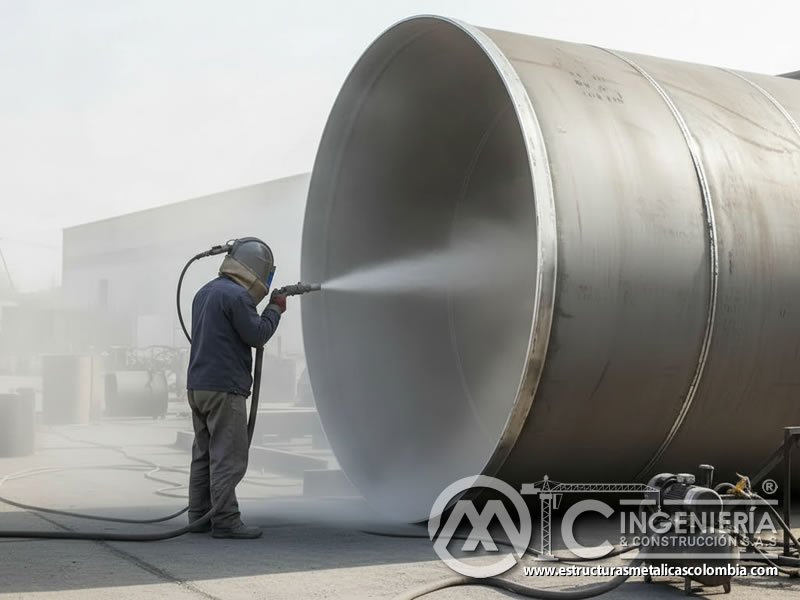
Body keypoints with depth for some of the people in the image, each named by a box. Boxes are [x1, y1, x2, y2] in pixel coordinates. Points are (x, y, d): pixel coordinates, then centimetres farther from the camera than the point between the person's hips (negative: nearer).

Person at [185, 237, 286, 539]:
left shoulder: (205, 292, 17)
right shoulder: (236, 295, -14)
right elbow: (257, 335, -13)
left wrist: (269, 308, 16)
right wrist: (275, 310, 3)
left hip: (197, 386, 10)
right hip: (223, 387, -10)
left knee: (203, 454, 13)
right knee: (229, 457, -6)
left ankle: (199, 516, 17)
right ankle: (226, 521, -4)